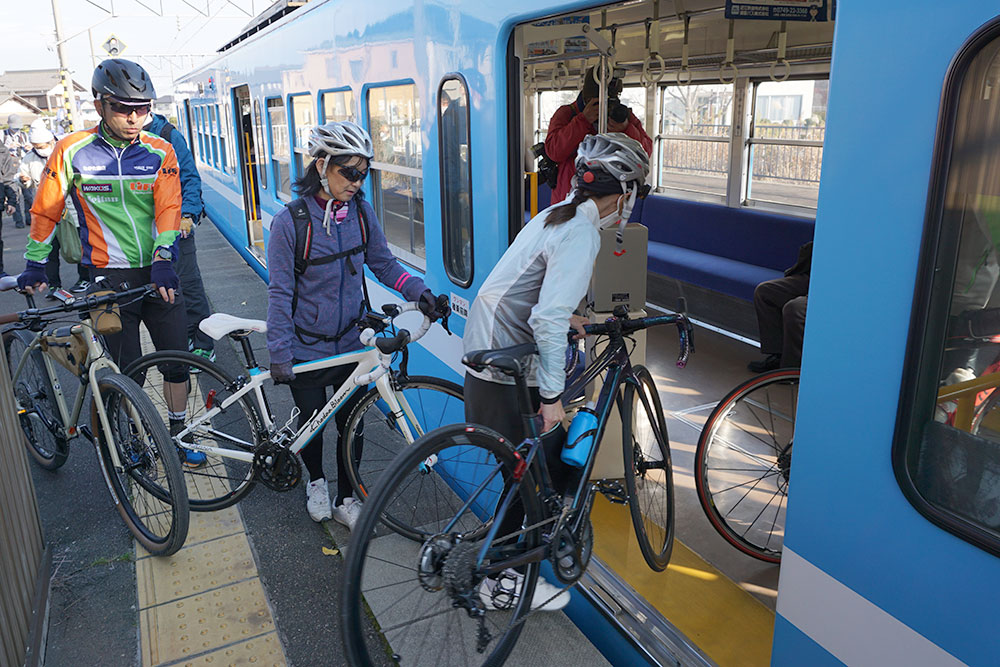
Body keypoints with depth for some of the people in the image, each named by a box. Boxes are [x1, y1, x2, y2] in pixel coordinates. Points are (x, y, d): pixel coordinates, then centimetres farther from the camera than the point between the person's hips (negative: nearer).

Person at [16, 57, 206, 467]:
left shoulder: (160, 152, 1)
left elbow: (167, 208, -7)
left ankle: (178, 436, 23)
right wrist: (34, 265, 7)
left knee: (178, 361, 3)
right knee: (129, 371, 3)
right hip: (109, 277, -2)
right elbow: (45, 210, 6)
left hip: (157, 273, 2)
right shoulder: (72, 151, -3)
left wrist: (163, 260, -20)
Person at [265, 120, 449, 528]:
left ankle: (345, 499, 32)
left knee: (351, 425, 11)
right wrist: (279, 355, -16)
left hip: (351, 342, 3)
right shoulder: (290, 221, -17)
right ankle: (316, 482, 45)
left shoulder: (361, 212, -6)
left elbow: (383, 264, 5)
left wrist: (419, 292, -11)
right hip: (307, 348, -3)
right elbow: (279, 293, -14)